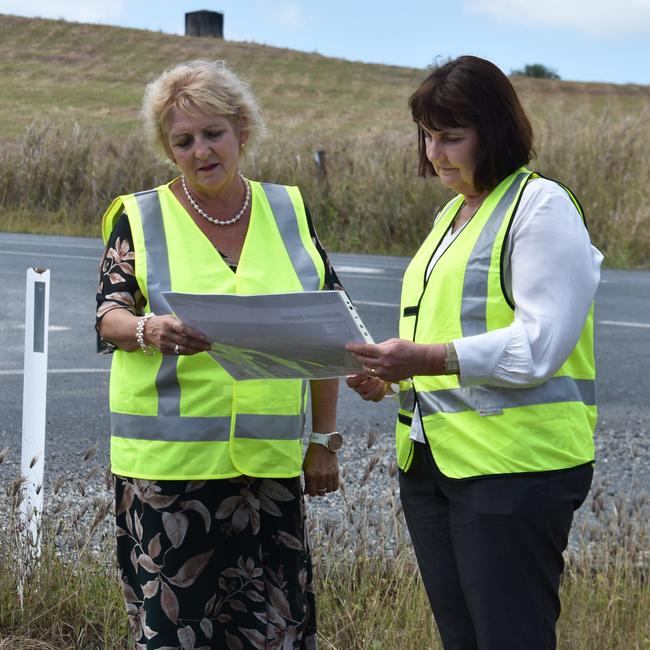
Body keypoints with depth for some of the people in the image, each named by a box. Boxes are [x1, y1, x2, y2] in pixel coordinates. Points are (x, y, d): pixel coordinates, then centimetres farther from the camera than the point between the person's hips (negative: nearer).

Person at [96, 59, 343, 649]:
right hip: (168, 461, -1)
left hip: (270, 461, 2)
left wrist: (324, 441, 9)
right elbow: (109, 316, -2)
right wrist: (149, 331, -26)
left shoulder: (289, 210, 10)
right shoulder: (140, 217, 5)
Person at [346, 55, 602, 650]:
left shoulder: (542, 206, -9)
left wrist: (431, 359, -27)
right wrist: (389, 375, 6)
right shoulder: (454, 214, 19)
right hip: (432, 461, 9)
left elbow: (540, 344, -18)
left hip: (513, 467, -9)